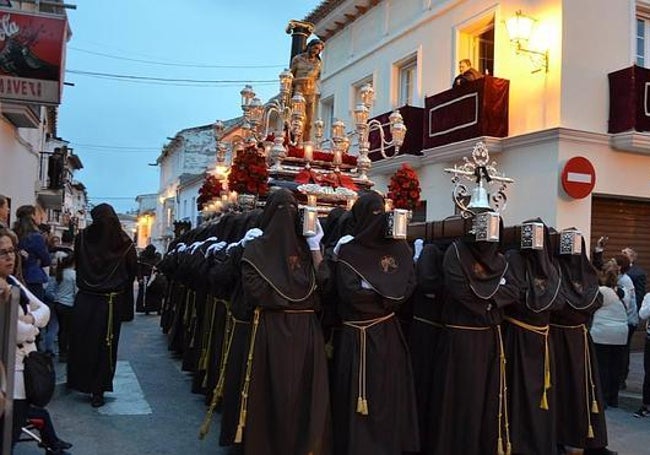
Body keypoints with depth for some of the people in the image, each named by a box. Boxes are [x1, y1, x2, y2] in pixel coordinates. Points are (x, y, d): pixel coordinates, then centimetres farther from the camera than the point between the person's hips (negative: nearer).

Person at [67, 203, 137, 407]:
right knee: (104, 345, 7)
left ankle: (77, 380, 24)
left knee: (80, 341, 13)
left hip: (84, 299, 1)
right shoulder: (124, 244, -10)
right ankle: (98, 390, 15)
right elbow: (133, 272, -3)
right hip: (111, 302, -1)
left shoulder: (82, 238, -6)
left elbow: (76, 263, 8)